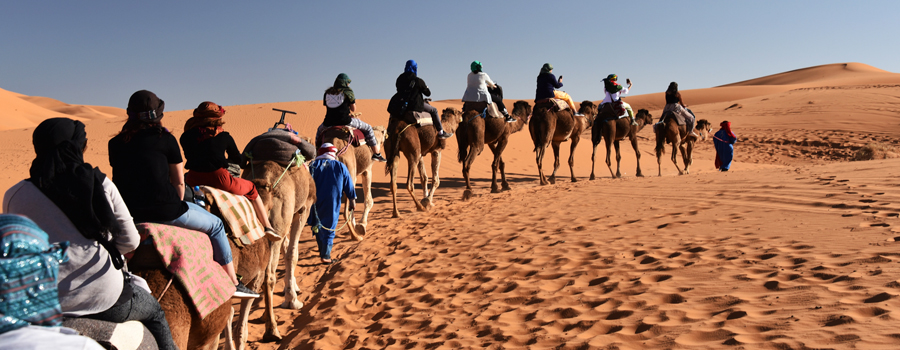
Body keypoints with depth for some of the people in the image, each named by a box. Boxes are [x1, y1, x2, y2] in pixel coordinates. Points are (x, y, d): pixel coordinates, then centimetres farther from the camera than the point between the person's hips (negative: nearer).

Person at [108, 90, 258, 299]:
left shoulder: (116, 143, 9)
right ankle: (233, 283, 20)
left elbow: (121, 180, 19)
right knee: (216, 226, 17)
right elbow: (179, 181, 2)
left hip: (130, 213, 5)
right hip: (165, 211, -5)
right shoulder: (165, 139, -4)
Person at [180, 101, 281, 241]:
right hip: (219, 179, -2)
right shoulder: (224, 137, 2)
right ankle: (268, 227, 22)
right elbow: (239, 160, 13)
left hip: (193, 180, 2)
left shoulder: (186, 137, 6)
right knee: (251, 188, 22)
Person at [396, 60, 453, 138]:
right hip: (415, 105, -6)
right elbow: (428, 93, -3)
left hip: (402, 105, 6)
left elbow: (399, 91, 13)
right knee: (433, 110, 13)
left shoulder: (400, 79, 3)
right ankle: (441, 132, 14)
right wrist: (426, 87, 20)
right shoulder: (418, 81, -12)